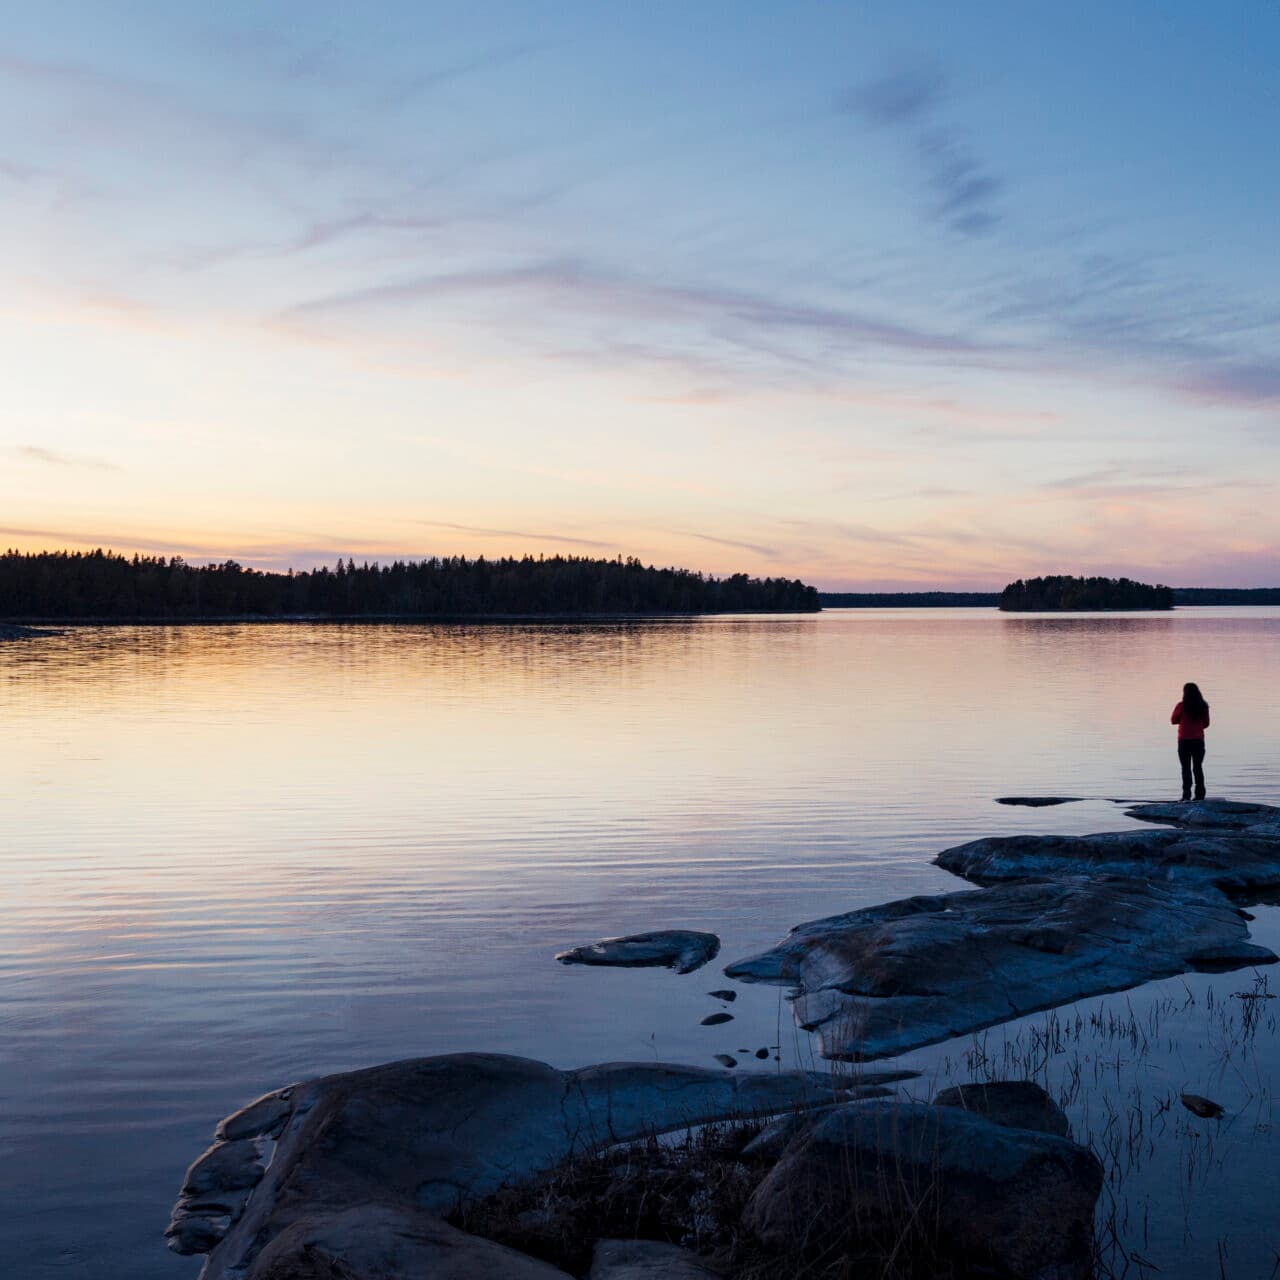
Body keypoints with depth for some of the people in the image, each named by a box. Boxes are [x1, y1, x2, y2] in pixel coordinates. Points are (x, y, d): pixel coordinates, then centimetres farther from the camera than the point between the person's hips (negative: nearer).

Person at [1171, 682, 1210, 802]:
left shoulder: (1181, 706, -10)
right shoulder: (1203, 706, 0)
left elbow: (1173, 721, 1)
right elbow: (1206, 724, 9)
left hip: (1184, 740, -3)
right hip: (1199, 740, 3)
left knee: (1186, 768, 0)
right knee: (1198, 767, 10)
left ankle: (1186, 795, -7)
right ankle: (1200, 795, 9)